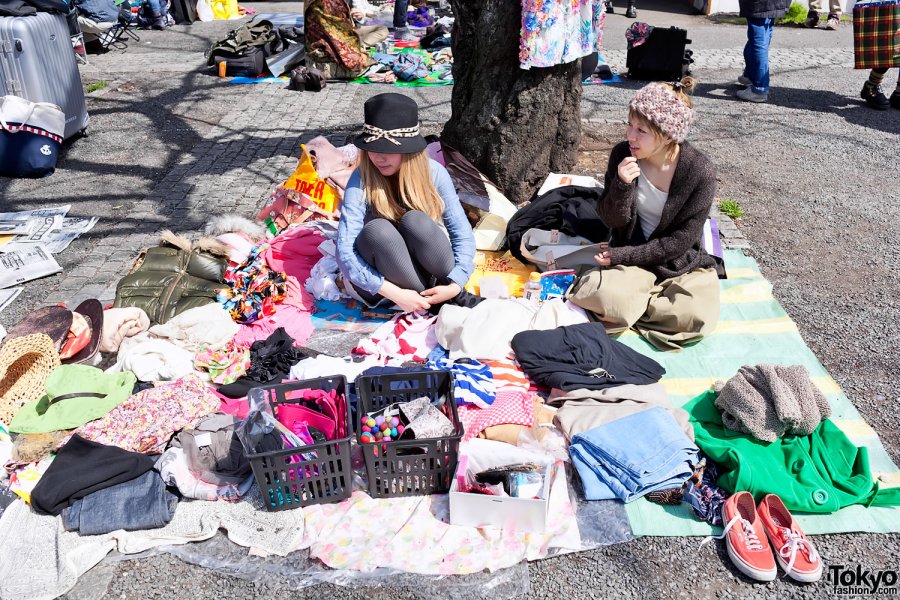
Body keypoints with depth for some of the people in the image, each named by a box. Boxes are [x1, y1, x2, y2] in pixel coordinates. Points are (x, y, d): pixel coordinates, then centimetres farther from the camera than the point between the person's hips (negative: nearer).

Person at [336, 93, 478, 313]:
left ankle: (457, 297, -15)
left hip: (429, 269, 1)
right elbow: (345, 252, -24)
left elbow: (463, 234, -13)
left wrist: (455, 285, -28)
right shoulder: (361, 180, -17)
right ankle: (432, 304, -20)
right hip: (381, 280, -1)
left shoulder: (433, 173, -12)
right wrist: (395, 293, -31)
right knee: (378, 229, -31)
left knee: (415, 220, -28)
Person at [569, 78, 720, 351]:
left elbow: (681, 240, -13)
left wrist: (621, 256, -15)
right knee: (595, 293, -30)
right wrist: (622, 185, -26)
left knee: (696, 318, -28)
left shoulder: (700, 172, -18)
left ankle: (627, 306, -4)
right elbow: (612, 221, -5)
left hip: (682, 262, 0)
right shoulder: (622, 155, -11)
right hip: (630, 257, 1)